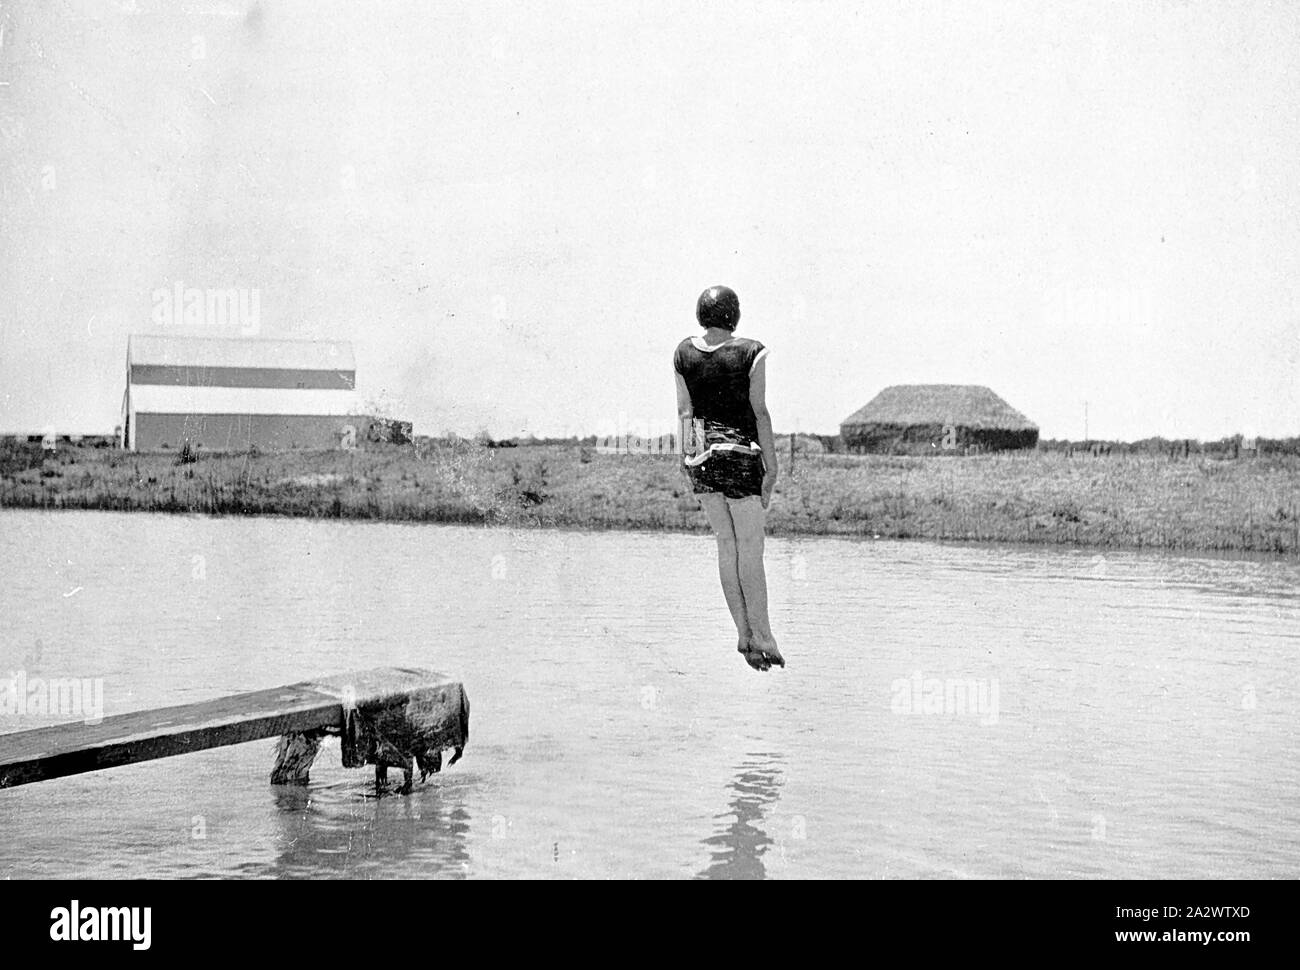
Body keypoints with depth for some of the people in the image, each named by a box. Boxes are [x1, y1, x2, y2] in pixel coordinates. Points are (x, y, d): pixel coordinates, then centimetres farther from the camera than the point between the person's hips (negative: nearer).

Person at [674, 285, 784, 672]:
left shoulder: (684, 352, 4)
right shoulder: (750, 352, -9)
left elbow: (684, 411, 7)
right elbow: (760, 412, -9)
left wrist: (686, 459, 14)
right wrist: (772, 465, -5)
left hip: (700, 455, 5)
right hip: (740, 454, -5)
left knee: (726, 545, 10)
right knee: (751, 548, 2)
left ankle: (744, 634, 10)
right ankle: (762, 635, 4)